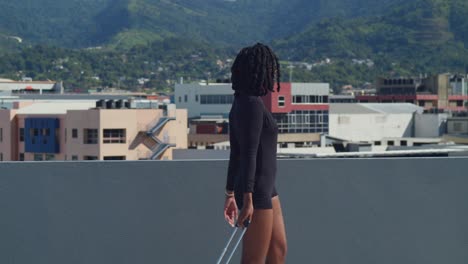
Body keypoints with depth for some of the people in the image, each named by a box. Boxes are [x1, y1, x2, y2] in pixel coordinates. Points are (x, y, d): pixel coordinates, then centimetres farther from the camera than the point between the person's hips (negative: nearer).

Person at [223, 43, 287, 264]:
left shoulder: (241, 104, 13)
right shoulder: (252, 104, -17)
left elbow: (236, 154, 18)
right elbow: (249, 154, -22)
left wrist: (231, 194, 22)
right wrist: (248, 200, -25)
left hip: (265, 189, 10)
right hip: (256, 191, -10)